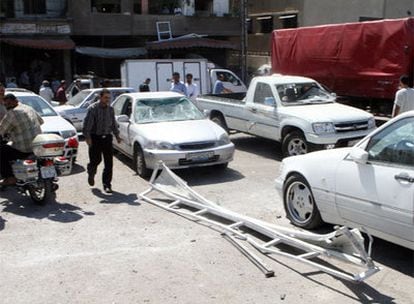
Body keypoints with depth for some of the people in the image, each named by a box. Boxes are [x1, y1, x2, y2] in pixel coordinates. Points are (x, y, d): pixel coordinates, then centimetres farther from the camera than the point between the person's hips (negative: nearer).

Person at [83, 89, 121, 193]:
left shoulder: (110, 109, 9)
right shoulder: (93, 108, -8)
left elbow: (114, 124, 19)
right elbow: (87, 124, -12)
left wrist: (117, 135, 15)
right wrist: (87, 137, -18)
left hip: (107, 138, 4)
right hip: (95, 138, -4)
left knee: (109, 162, -2)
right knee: (96, 160, 1)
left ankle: (107, 184, 5)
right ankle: (91, 174, 36)